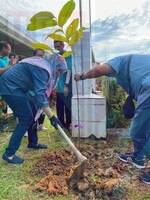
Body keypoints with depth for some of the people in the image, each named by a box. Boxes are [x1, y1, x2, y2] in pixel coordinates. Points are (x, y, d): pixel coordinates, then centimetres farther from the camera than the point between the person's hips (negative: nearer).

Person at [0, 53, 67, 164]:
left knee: (33, 112, 13)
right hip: (10, 87, -10)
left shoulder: (44, 66, 13)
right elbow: (40, 94, -28)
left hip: (15, 87, 10)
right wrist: (52, 117, -29)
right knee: (26, 118, -10)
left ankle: (33, 143, 27)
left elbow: (39, 90, 21)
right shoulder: (43, 69, -20)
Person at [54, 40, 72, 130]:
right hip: (59, 87, 6)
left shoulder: (68, 55, -7)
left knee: (68, 108, 4)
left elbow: (69, 70, -14)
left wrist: (66, 85, -22)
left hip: (67, 87, -6)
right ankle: (62, 125, 25)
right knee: (59, 108, 11)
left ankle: (67, 125, 18)